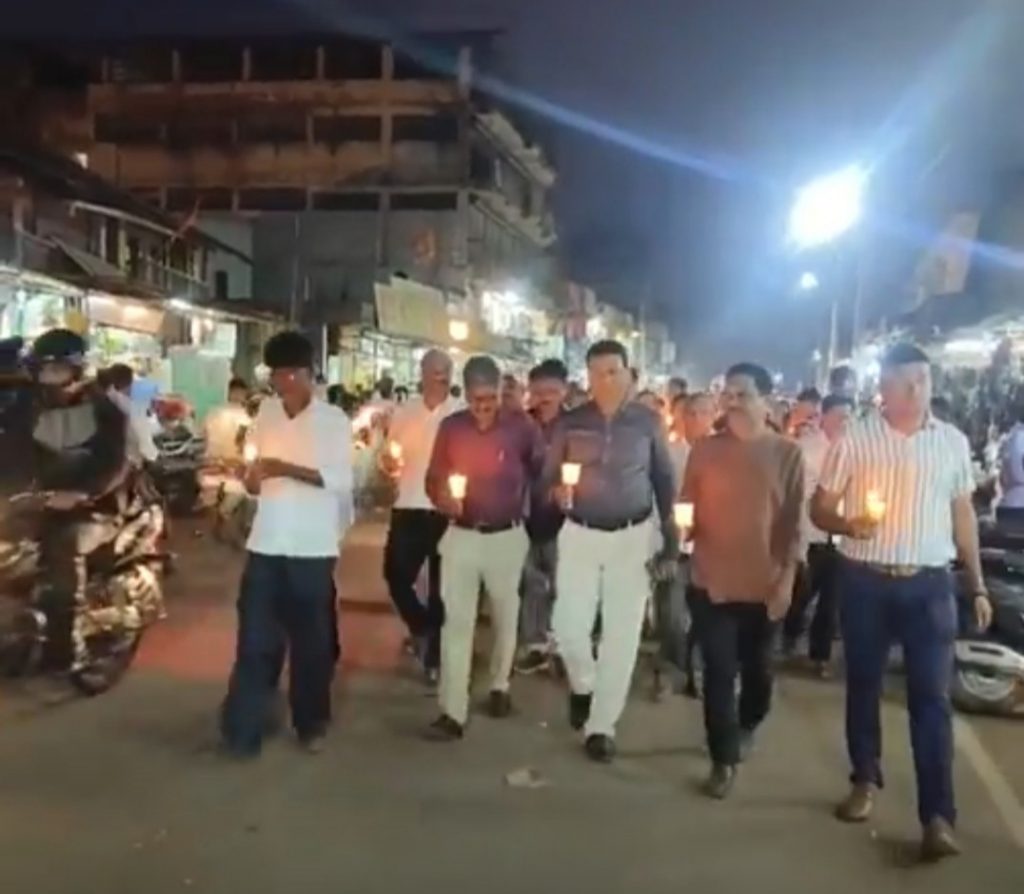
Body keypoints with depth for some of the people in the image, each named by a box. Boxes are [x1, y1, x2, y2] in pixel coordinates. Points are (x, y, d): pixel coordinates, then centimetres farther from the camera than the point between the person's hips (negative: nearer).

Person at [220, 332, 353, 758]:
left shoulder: (333, 420, -5)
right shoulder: (265, 412, 8)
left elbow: (340, 480, -14)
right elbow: (257, 471, 16)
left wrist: (286, 469, -23)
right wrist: (253, 477, -7)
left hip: (313, 546, -3)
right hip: (265, 543, 3)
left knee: (311, 639, 9)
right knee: (256, 638, 2)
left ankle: (310, 724, 25)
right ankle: (242, 731, 11)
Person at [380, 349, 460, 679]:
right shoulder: (403, 412, 7)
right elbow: (389, 458, 10)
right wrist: (388, 462, -12)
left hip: (447, 510, -2)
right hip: (409, 507, 2)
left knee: (441, 585, 6)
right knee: (396, 574, 1)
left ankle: (434, 654, 19)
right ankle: (422, 628, 28)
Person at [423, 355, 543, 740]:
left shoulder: (521, 425, -6)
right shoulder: (450, 427, -1)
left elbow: (541, 472, 5)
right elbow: (433, 477, 5)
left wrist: (528, 510, -2)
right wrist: (442, 498, -16)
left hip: (507, 536, 0)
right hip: (461, 535, 1)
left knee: (505, 617, 15)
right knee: (456, 622, -4)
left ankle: (499, 686, 36)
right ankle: (453, 712, -1)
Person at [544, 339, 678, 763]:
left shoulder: (648, 421, -2)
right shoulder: (570, 422, -1)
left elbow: (664, 480, 6)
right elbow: (547, 476, 3)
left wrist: (671, 537, 5)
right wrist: (557, 491, -21)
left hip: (632, 537, 0)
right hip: (580, 535, 1)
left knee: (622, 635, 2)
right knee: (568, 626, -4)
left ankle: (601, 725, 17)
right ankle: (582, 684, 29)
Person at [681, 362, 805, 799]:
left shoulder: (787, 454, -3)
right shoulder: (704, 449, 0)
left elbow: (794, 521, -3)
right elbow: (687, 508, 5)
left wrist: (786, 578, -8)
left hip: (764, 583, 0)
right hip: (712, 580, 0)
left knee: (756, 667, 18)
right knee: (719, 671, 1)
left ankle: (747, 726, 45)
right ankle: (724, 758, 13)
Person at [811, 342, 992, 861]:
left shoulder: (953, 442, 4)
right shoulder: (855, 440, -3)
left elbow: (963, 515, 11)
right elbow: (819, 509, 0)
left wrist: (977, 585, 9)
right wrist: (849, 525, -22)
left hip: (929, 584, 1)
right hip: (865, 581, 0)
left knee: (932, 698, -2)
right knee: (863, 685, 12)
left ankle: (937, 818, 1)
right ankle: (865, 780, 30)